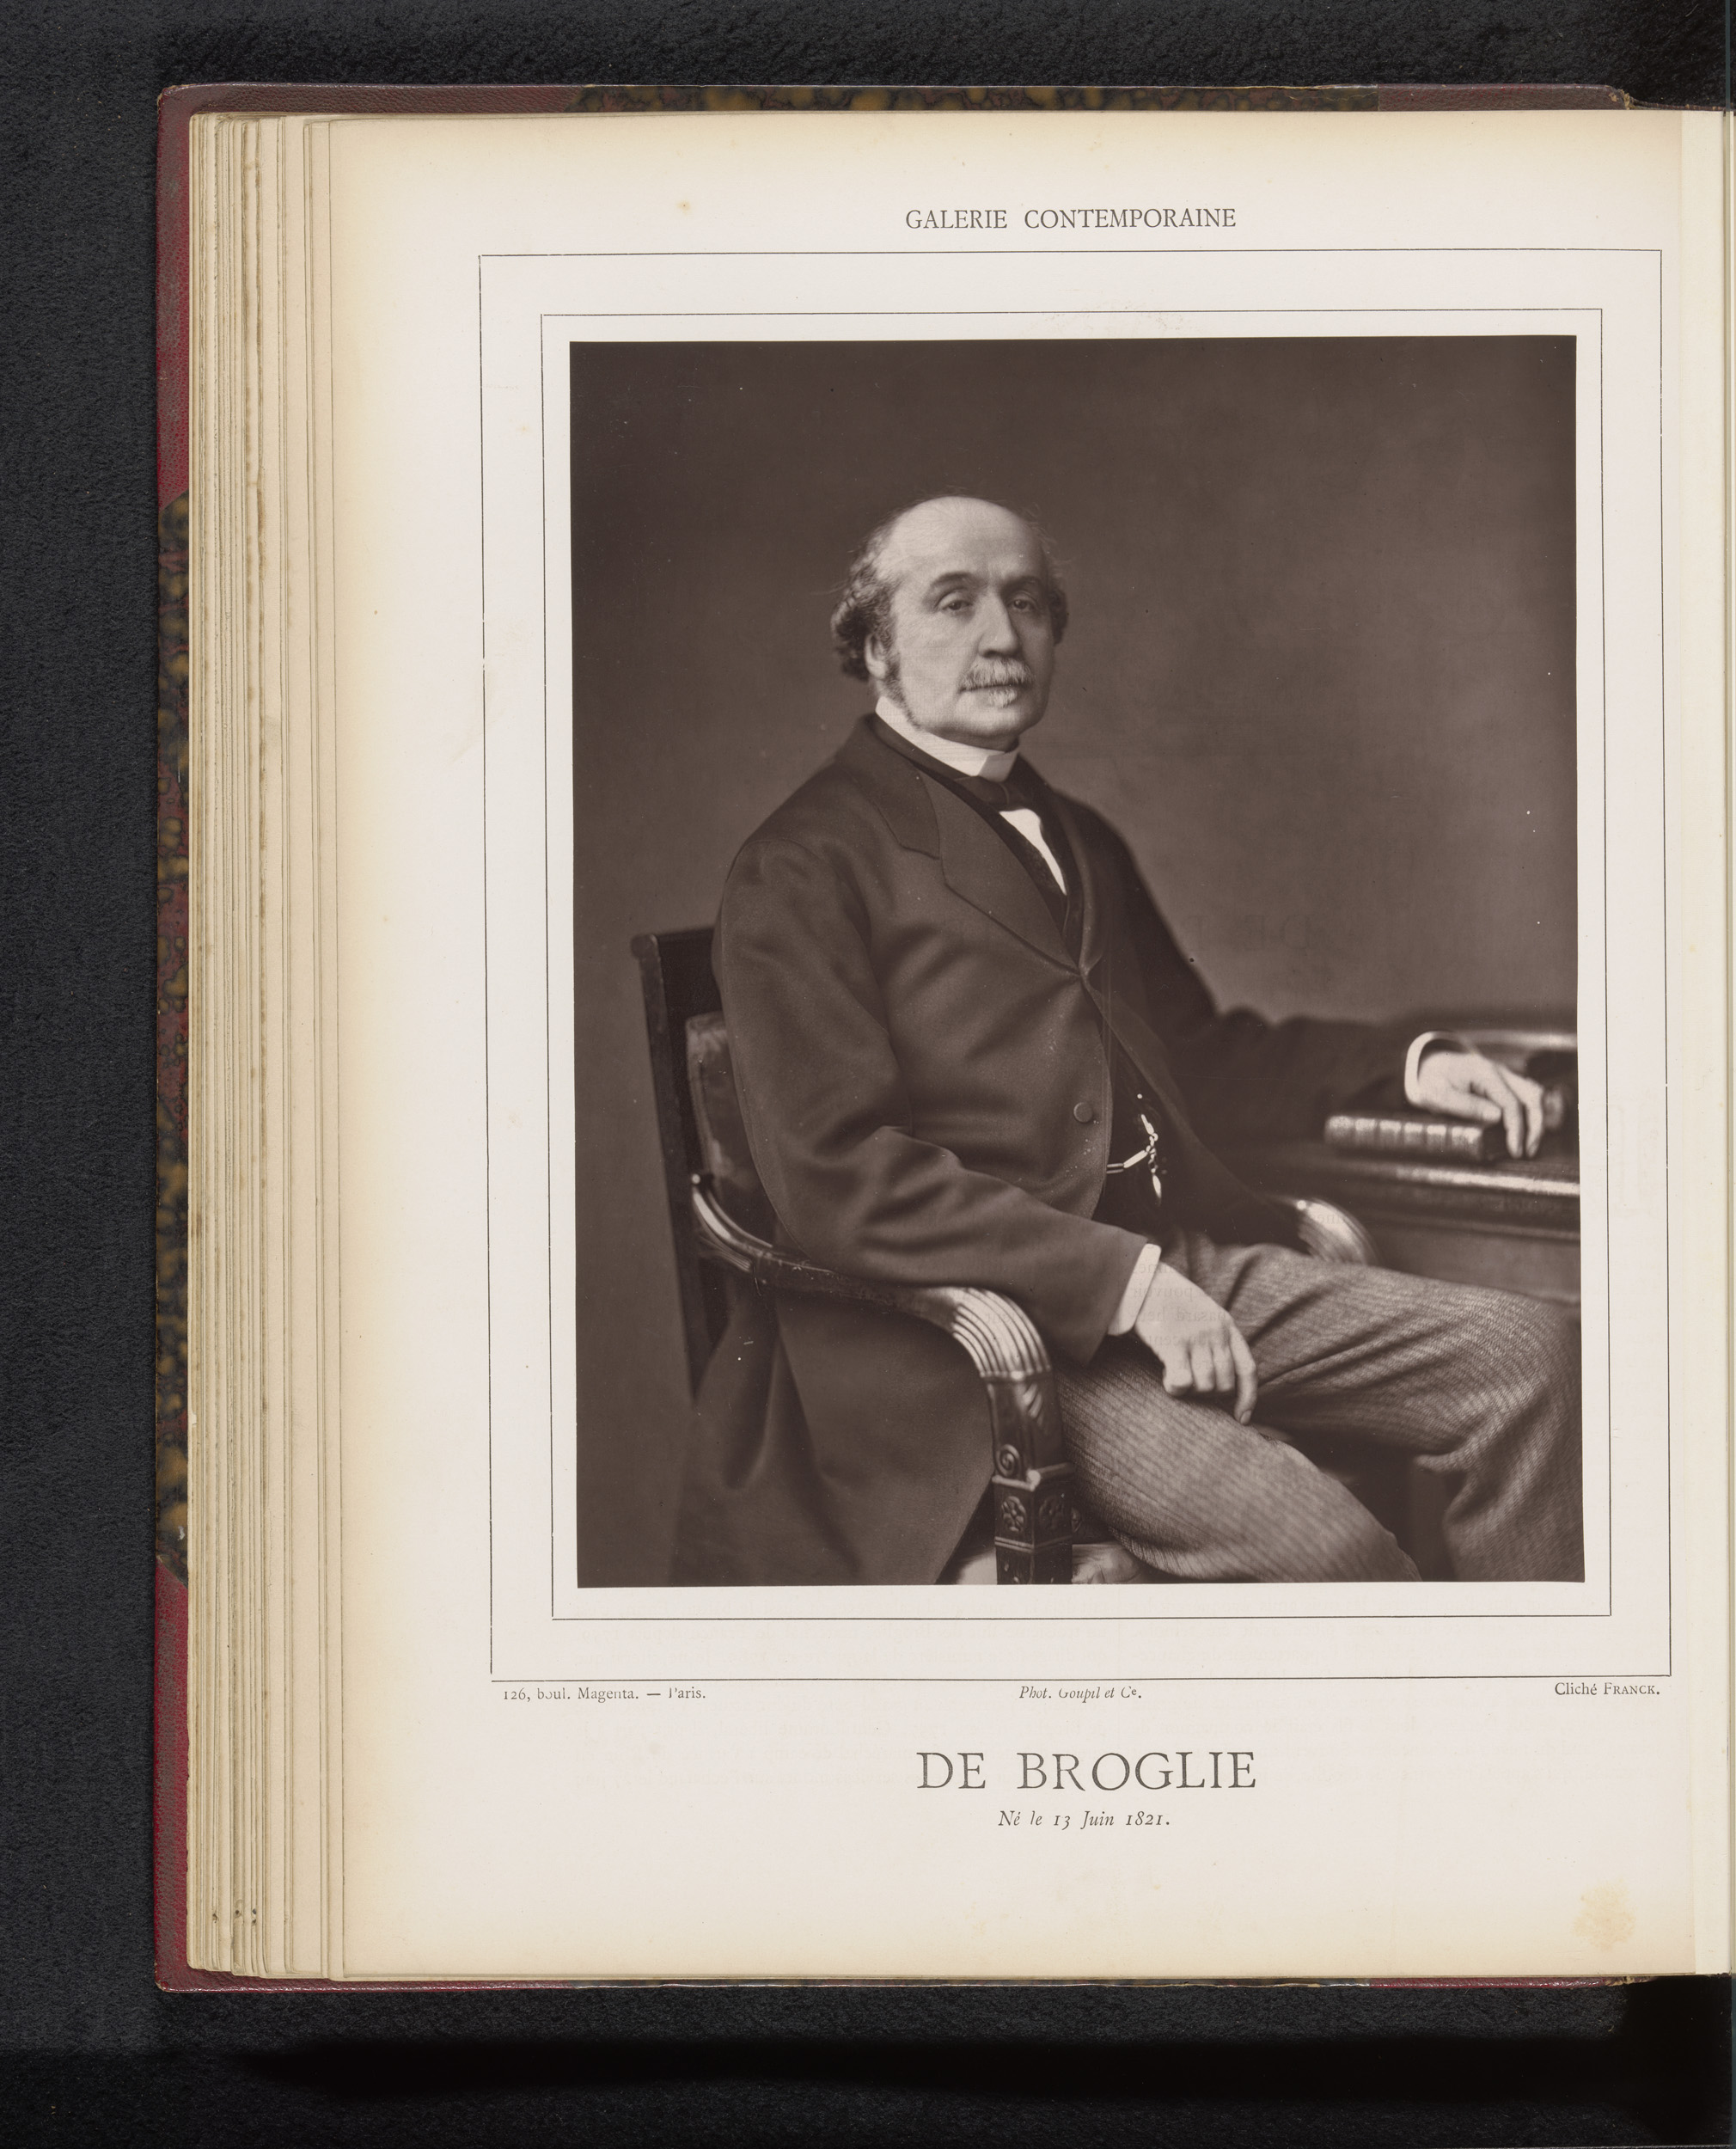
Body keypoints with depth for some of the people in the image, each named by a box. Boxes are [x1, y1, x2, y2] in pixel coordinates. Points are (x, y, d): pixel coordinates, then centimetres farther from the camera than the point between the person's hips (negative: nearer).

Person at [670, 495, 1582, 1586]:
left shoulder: (1082, 843, 23)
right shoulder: (803, 868, -4)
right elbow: (837, 1177, -14)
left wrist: (1406, 1065, 18)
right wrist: (1125, 1281, -20)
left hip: (1183, 1263, 8)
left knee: (1532, 1352, -9)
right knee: (1319, 1548, -28)